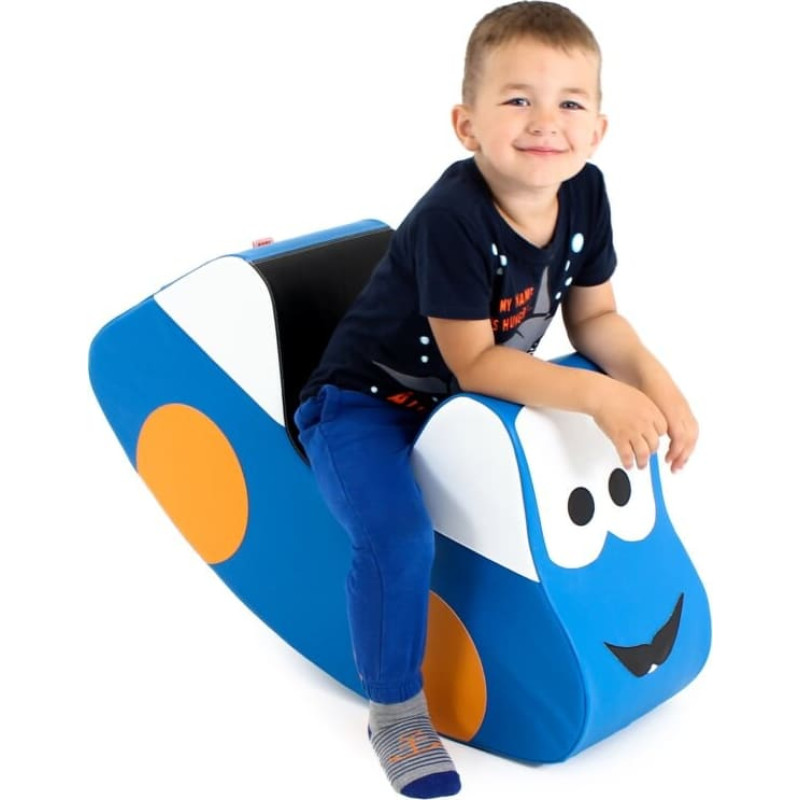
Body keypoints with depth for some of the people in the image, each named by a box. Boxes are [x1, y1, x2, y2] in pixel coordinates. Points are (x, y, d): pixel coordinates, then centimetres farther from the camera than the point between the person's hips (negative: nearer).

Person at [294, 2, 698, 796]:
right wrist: (597, 394, -35)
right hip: (365, 403, -7)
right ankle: (396, 710, -7)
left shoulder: (585, 195, -10)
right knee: (398, 538, -30)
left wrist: (654, 379, -19)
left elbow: (594, 316, -1)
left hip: (464, 401, 7)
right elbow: (472, 362, -28)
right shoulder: (452, 218, -31)